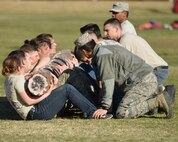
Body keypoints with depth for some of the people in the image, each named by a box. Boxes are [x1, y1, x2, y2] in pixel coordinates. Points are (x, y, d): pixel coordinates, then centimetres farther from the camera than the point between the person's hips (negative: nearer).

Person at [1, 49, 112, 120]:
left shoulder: (11, 78, 15)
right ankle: (93, 113, -8)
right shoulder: (17, 79, -15)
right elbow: (28, 101, -20)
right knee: (67, 89, -12)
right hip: (34, 113, -11)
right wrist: (47, 93, -11)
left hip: (32, 114, 11)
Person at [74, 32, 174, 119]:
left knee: (121, 113, -18)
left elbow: (108, 83, -16)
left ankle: (158, 101, -15)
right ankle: (155, 97, 11)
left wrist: (105, 107, -14)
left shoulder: (102, 55, -11)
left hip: (143, 82, -10)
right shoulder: (107, 49, 20)